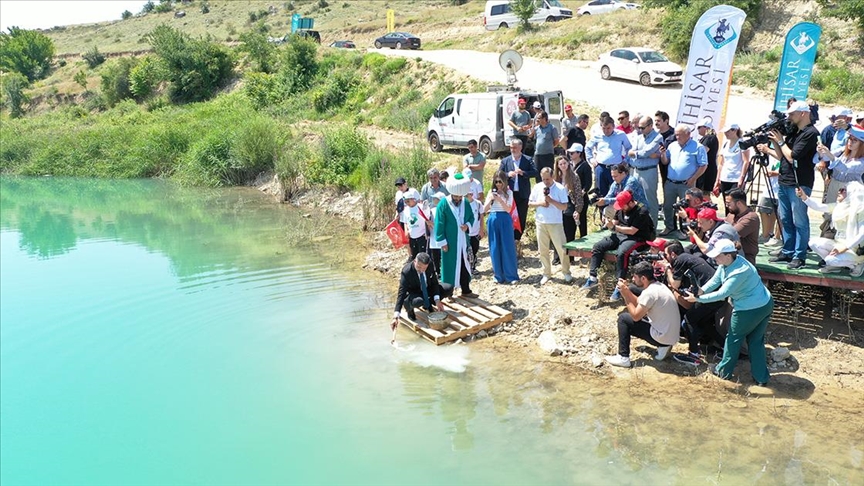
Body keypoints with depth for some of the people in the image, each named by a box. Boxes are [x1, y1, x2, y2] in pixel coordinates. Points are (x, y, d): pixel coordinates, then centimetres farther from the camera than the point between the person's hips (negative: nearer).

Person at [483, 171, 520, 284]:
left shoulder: (509, 192, 2)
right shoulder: (491, 192, 8)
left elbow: (508, 209, -7)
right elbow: (485, 210, 5)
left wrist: (500, 199, -20)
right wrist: (490, 200, -11)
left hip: (505, 220, -2)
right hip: (493, 220, 2)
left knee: (508, 248, -1)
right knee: (495, 249, 4)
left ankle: (511, 276, 8)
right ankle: (499, 275, 15)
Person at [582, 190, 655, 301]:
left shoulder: (641, 211, -14)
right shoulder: (622, 208, 9)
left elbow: (632, 231, -19)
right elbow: (616, 221, 21)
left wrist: (614, 227, -18)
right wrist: (611, 223, -3)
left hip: (636, 238, -8)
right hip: (620, 234, 8)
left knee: (622, 253, -37)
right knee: (597, 246, -10)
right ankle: (592, 278, -12)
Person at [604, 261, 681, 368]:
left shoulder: (649, 292, -21)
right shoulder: (659, 286, 8)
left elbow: (635, 316, -15)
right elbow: (639, 304, 16)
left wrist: (625, 294, -9)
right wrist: (626, 290, 3)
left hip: (663, 337, -9)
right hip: (672, 335, 9)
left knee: (623, 318, -3)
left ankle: (623, 358, 0)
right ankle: (662, 346, 14)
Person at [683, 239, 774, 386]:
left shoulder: (739, 272, -30)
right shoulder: (726, 263, -3)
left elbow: (722, 293, -30)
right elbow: (715, 280, -1)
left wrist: (698, 299, -27)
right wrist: (701, 290, -18)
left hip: (750, 310, -9)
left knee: (734, 338, 11)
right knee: (756, 341, 18)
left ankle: (724, 371, 27)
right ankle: (761, 377, 25)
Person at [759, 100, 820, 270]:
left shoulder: (810, 133, -11)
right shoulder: (794, 132, 16)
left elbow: (792, 157, -17)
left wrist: (781, 141, -5)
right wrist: (769, 149, 6)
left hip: (799, 184, -9)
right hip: (784, 182, 9)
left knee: (799, 222, -4)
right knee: (785, 220, 13)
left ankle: (799, 256, -1)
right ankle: (787, 252, 21)